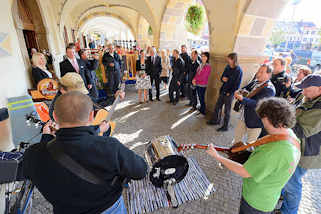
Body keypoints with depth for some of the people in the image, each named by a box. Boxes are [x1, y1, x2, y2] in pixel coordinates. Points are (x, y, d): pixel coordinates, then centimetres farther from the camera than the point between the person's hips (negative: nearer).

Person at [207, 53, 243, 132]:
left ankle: (225, 127, 21)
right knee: (217, 106, 17)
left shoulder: (238, 71, -16)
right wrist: (223, 79, -10)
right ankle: (216, 120, 37)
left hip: (229, 93, -7)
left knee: (226, 110, 5)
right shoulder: (227, 67, 4)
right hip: (223, 91, 7)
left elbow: (237, 85, -14)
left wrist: (229, 92, -13)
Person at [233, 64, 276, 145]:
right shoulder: (255, 82, 3)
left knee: (250, 144, 9)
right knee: (236, 137, 21)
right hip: (244, 116, 7)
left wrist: (242, 99, -42)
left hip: (255, 121, -7)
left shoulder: (269, 89, -20)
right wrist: (238, 93, -13)